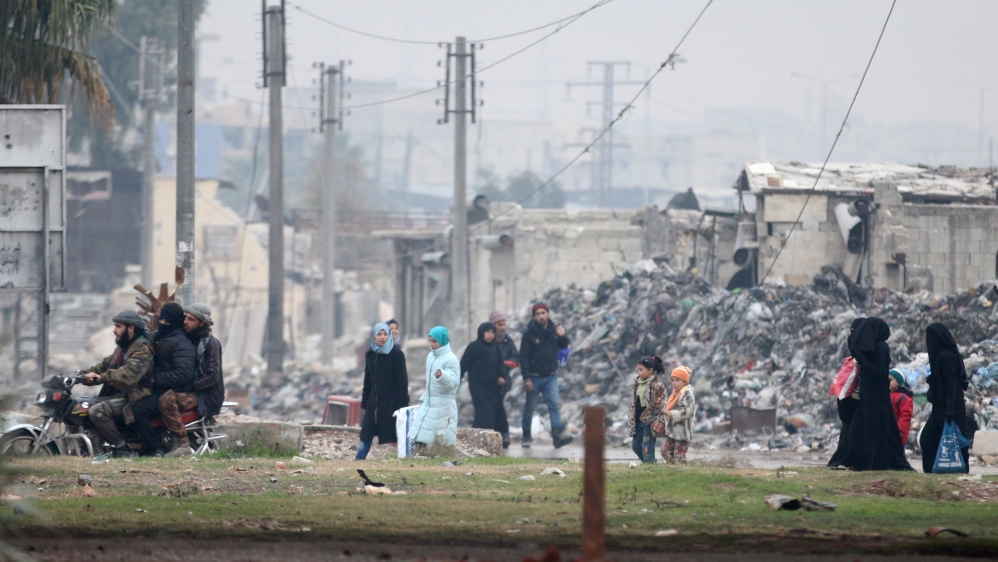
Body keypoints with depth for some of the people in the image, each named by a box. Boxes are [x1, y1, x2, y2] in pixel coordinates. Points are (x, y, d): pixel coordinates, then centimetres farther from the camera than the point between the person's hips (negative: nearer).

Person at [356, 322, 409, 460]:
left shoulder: (397, 354, -8)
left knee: (392, 435, -2)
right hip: (374, 401, 5)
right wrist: (364, 401, 11)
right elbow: (367, 380, 13)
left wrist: (402, 404, -14)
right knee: (366, 433, 4)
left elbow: (402, 380, -9)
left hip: (391, 402, -5)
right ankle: (358, 460, 8)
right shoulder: (370, 354, 8)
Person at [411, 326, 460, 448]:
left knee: (445, 440, -3)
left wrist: (442, 376, -42)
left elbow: (454, 382, -23)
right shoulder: (431, 356, 10)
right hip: (428, 402, 8)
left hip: (444, 405, -8)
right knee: (420, 437, 5)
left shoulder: (451, 359, -14)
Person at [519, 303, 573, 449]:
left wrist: (563, 337, -8)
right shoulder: (530, 334, -8)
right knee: (529, 407, 6)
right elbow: (523, 357, -10)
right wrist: (526, 378, -18)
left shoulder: (554, 330, 4)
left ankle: (558, 435, -20)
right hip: (534, 377, -2)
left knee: (555, 404, -12)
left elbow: (563, 346, 17)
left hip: (550, 377, 2)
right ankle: (526, 437, 19)